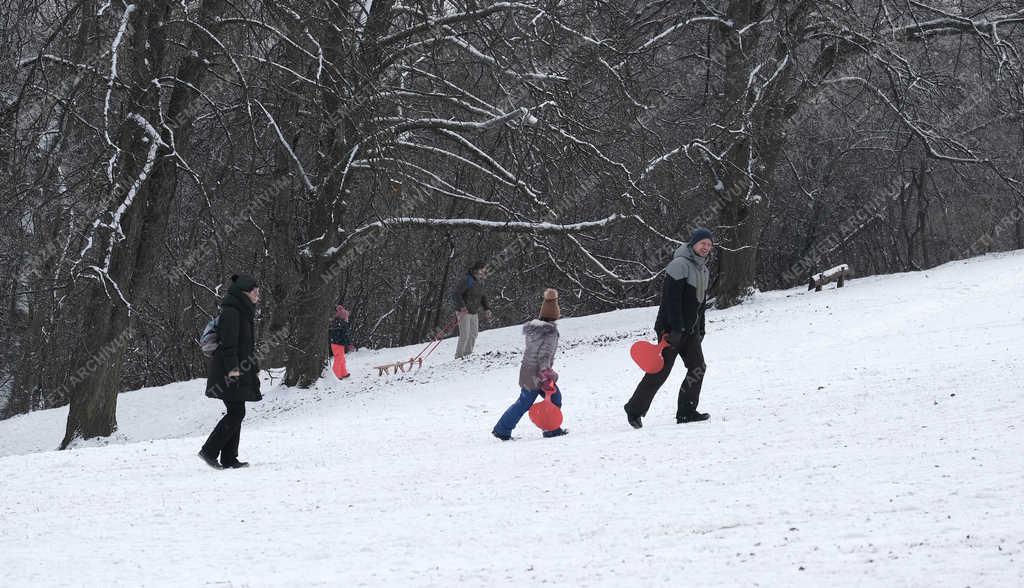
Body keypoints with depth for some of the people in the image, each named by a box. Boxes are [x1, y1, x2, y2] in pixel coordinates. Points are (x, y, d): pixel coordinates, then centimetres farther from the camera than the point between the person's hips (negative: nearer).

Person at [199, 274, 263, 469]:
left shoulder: (246, 312, 19)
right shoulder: (231, 312, -13)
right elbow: (228, 343, -20)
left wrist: (255, 368, 23)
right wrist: (232, 367, -25)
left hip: (240, 373, 10)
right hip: (229, 373, -10)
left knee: (236, 413, 8)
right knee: (236, 413, -11)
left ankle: (229, 459, 9)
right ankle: (209, 451, -8)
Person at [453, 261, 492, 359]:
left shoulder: (481, 283, 8)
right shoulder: (467, 281, -17)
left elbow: (483, 297, 20)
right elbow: (457, 293, -20)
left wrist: (487, 309, 8)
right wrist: (462, 306, -29)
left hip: (474, 313, 8)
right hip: (464, 312, -8)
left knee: (473, 334, 10)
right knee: (465, 335, -11)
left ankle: (468, 354, 22)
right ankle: (459, 355, -4)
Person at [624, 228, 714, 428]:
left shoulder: (703, 269, 16)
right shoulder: (681, 265, -14)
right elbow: (671, 298, -21)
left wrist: (700, 329, 20)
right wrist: (676, 329, -24)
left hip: (690, 330, 9)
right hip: (671, 329, -9)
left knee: (698, 368, -1)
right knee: (660, 371, -6)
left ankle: (687, 412, 4)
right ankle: (635, 409, 5)